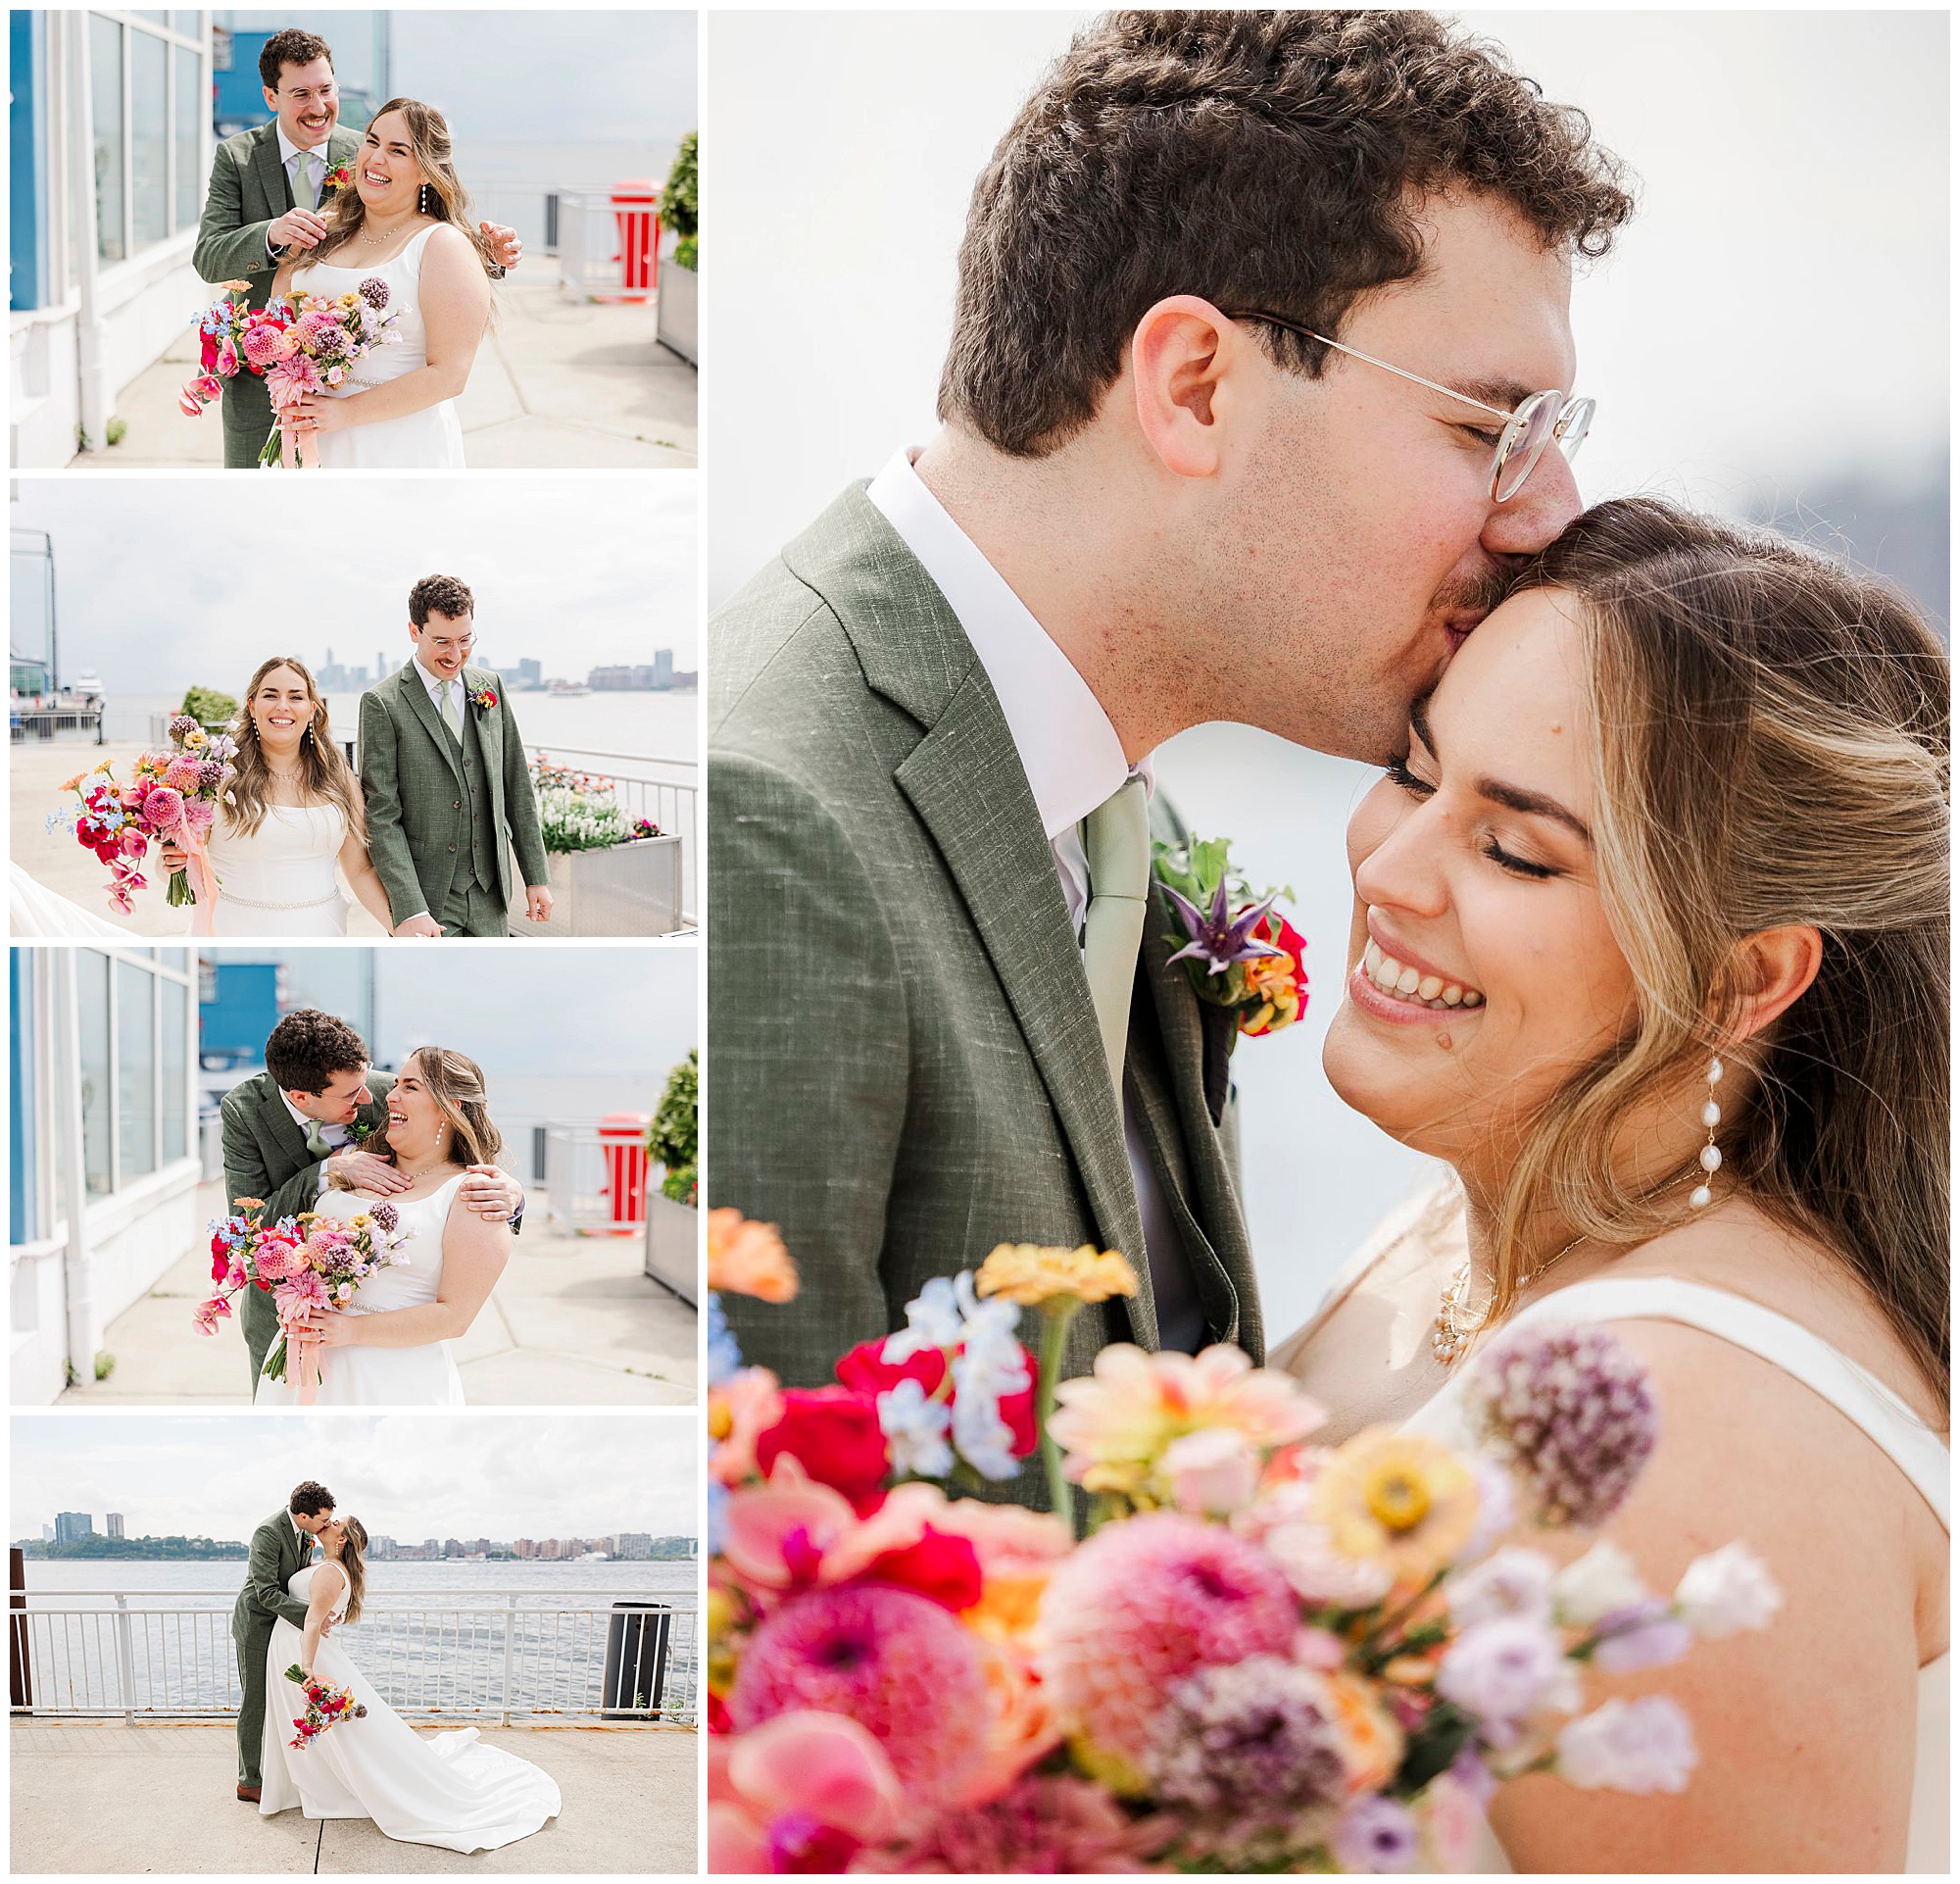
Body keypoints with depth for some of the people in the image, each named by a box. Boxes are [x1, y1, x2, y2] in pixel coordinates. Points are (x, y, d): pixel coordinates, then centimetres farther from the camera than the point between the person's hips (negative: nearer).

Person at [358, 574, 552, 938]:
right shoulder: (383, 703, -7)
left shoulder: (490, 687, 10)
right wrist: (409, 909, -19)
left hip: (489, 898, 5)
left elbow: (517, 787, 14)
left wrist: (536, 876, 10)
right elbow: (380, 815, -11)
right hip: (425, 898, -5)